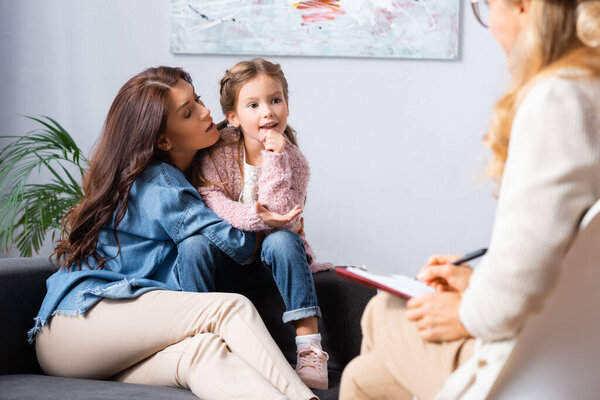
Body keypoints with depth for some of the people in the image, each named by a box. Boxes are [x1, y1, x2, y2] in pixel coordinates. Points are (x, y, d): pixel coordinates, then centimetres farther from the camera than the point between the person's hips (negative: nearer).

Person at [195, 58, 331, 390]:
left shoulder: (291, 160, -10)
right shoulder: (218, 151, -7)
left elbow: (281, 220, -23)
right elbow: (210, 203, -20)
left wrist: (274, 158, -29)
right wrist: (256, 217, -35)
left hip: (271, 261, 0)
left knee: (282, 240, -33)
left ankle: (309, 348, -35)